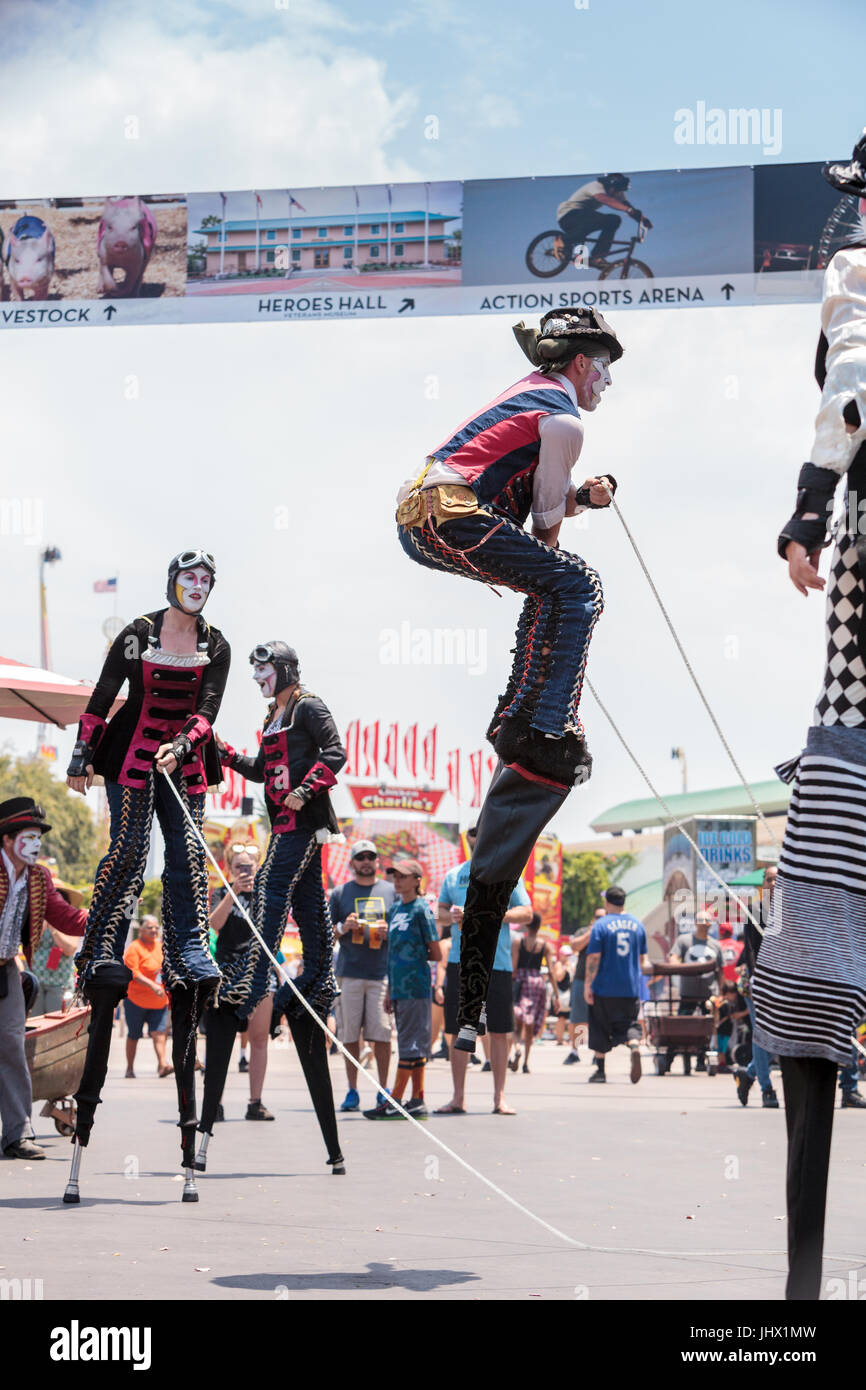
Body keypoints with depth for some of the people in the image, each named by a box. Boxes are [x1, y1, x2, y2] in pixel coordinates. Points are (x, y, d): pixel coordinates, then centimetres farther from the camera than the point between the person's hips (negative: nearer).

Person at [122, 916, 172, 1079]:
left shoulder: (161, 946, 12)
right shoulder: (134, 948, -9)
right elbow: (132, 973, -19)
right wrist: (152, 985, -29)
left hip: (159, 1001, 4)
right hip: (136, 999, -4)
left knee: (159, 1031, -11)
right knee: (133, 1035, 7)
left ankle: (162, 1065, -22)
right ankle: (130, 1068, 18)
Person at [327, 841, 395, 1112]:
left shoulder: (392, 891, 12)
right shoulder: (340, 893, 12)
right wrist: (343, 928, -6)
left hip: (383, 972, 0)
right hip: (349, 972, 0)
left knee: (382, 1033, -4)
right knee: (350, 1034, 0)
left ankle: (384, 1090, 5)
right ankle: (352, 1091, 8)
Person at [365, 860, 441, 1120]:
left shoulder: (421, 909, -8)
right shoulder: (394, 910, 15)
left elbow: (436, 954, -7)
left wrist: (416, 956, 5)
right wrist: (389, 992, 17)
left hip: (415, 987, -8)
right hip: (399, 988, 8)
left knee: (411, 1043, -5)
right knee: (413, 1045, 9)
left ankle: (394, 1101, -7)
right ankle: (417, 1101, 11)